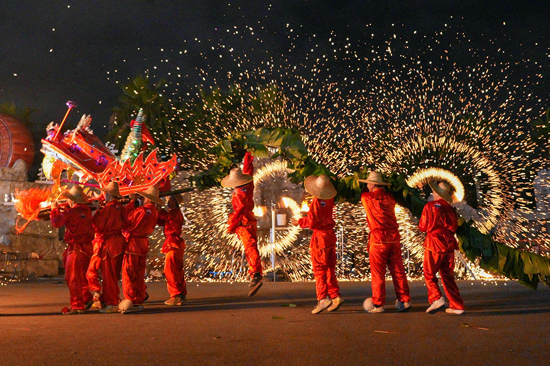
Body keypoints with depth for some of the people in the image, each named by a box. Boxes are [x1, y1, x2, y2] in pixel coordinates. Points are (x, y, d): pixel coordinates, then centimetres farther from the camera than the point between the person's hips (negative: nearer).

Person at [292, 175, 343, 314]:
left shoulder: (317, 202, -18)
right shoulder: (330, 199, 2)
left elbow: (312, 222, -16)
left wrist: (299, 222, 0)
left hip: (320, 237, -7)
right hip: (331, 236, 7)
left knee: (319, 269, -4)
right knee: (329, 269, 14)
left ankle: (323, 298, -9)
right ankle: (335, 296, 13)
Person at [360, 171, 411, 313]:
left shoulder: (367, 198, -6)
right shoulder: (390, 197, 5)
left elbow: (362, 193, 16)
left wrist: (365, 189, 34)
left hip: (378, 239, -5)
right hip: (394, 238, 5)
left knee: (378, 273, 2)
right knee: (398, 271, 10)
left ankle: (378, 304, 7)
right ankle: (404, 300, 15)